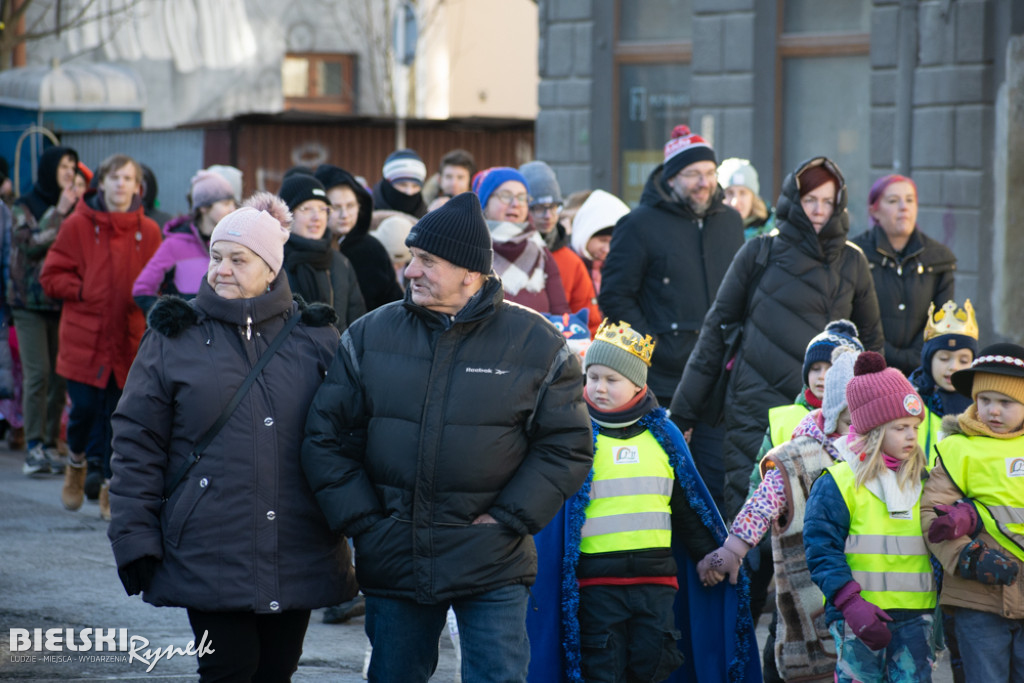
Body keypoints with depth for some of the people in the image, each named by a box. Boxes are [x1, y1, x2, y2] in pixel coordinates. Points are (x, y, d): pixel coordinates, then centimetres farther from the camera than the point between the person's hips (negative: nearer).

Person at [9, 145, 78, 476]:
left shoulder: (75, 208, 13)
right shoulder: (24, 207, 3)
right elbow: (30, 245, -12)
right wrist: (58, 214, -11)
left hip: (64, 300, 4)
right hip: (31, 302, -4)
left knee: (60, 375, 0)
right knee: (37, 373, -12)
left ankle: (50, 444, 6)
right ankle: (34, 446, -13)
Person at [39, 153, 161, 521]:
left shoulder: (148, 232, 6)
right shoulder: (78, 225, 1)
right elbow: (51, 277, 3)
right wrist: (85, 291, -9)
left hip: (128, 339, 1)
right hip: (84, 336, -1)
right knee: (84, 408, -3)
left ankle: (111, 489, 11)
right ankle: (76, 462, 28)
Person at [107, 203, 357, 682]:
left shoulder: (315, 338, 7)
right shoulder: (174, 339, 2)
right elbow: (137, 443, 2)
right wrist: (134, 540, -4)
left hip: (297, 558, 3)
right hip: (211, 553, -2)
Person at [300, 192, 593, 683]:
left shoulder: (536, 344, -3)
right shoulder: (370, 335, 3)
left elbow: (566, 445, -2)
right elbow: (326, 436, 5)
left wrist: (507, 519, -9)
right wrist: (362, 521, -4)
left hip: (492, 567, -2)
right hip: (393, 562, 3)